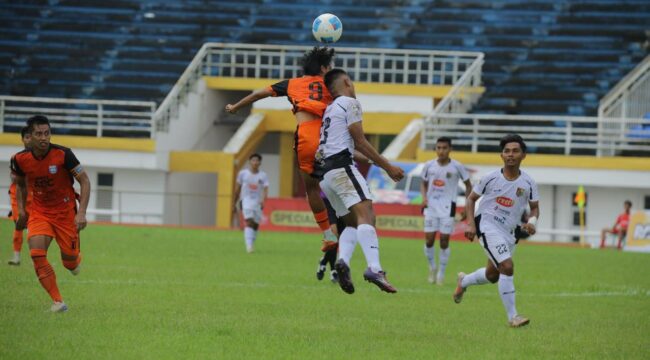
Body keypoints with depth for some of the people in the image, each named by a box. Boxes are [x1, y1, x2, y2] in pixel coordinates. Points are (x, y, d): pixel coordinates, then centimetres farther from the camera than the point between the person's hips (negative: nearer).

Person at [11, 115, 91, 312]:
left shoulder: (63, 155, -20)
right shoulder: (20, 159, -10)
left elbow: (85, 181, -13)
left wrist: (81, 213, -21)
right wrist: (21, 210, 4)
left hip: (65, 211, -2)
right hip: (39, 212, 2)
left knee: (70, 262, 2)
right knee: (37, 253, -21)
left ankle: (76, 259, 43)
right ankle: (57, 301, -14)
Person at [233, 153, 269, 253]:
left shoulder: (263, 176, 2)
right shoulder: (243, 173, 2)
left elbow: (265, 190, -8)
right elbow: (237, 189, 11)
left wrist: (263, 200, -27)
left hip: (258, 202, 2)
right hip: (246, 200, -2)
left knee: (255, 225, 9)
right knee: (249, 222, -20)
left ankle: (251, 244, 29)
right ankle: (249, 246, -29)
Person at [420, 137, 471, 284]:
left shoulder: (456, 167, -5)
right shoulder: (429, 166, 2)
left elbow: (468, 185, 6)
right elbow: (424, 183, 17)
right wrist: (424, 198, -2)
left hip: (447, 206, -2)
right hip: (431, 205, 2)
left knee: (444, 239, -4)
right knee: (429, 239, -3)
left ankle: (441, 272, 9)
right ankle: (432, 268, 20)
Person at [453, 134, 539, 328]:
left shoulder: (528, 183, -3)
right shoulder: (491, 179, -8)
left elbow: (535, 207, 10)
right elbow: (471, 198, 3)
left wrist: (532, 221, -13)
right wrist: (470, 224, -8)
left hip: (509, 232, 5)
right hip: (488, 226, -5)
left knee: (492, 275, 18)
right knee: (507, 267, -22)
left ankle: (463, 281, 51)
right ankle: (512, 316, -17)